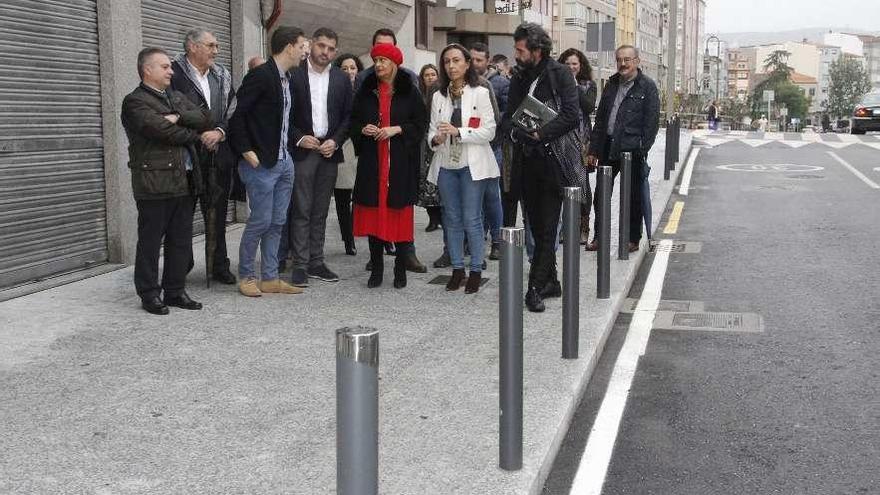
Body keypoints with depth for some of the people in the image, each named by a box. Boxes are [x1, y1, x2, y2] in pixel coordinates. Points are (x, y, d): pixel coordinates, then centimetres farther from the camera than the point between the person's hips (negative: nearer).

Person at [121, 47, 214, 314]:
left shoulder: (177, 97, 19)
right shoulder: (135, 102, -5)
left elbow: (206, 119, 6)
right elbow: (163, 131, -17)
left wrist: (179, 117, -11)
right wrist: (197, 136, -3)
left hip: (184, 181, 7)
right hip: (154, 183, -7)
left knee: (181, 240, 10)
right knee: (150, 242, 2)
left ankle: (175, 290, 20)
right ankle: (149, 294, 12)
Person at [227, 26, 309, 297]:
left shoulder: (287, 79, 12)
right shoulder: (260, 75, -13)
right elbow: (236, 113, -17)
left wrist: (293, 141, 10)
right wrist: (247, 152, -17)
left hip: (284, 161, 8)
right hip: (261, 163, -8)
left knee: (277, 222, 10)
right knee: (261, 220, -3)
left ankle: (270, 278, 17)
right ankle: (246, 276, 12)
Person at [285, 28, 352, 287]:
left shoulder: (342, 79, 9)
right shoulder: (293, 74, -2)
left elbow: (348, 115, 9)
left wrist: (335, 141, -4)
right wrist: (299, 138, -11)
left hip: (329, 150, 4)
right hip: (302, 150, -3)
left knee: (320, 212, 9)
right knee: (301, 211, -4)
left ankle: (316, 262, 15)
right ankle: (300, 265, -1)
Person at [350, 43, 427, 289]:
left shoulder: (409, 91, 1)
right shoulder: (366, 90, 10)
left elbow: (420, 124, 0)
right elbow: (353, 121, 13)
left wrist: (397, 129, -14)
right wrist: (363, 129, -7)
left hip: (400, 162, -2)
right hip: (372, 161, 3)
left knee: (399, 213, -1)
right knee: (373, 212, 2)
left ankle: (401, 269, 10)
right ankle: (376, 268, 11)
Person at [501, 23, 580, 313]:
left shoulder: (559, 75, -5)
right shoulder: (518, 80, 13)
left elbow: (571, 115, -15)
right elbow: (507, 119, 10)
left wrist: (539, 134, -17)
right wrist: (517, 132, -11)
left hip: (552, 161, -6)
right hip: (526, 163, 6)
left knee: (547, 228, -5)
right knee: (537, 227, 11)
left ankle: (536, 288, -4)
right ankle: (550, 282, 21)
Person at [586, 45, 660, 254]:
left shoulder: (647, 86, -3)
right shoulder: (611, 84, 14)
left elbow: (652, 121, -7)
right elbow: (600, 118, 16)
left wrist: (643, 150, -14)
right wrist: (594, 149, 10)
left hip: (633, 150, -5)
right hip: (608, 146, 5)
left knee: (633, 197, 4)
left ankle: (633, 239, 14)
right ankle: (599, 237, 18)